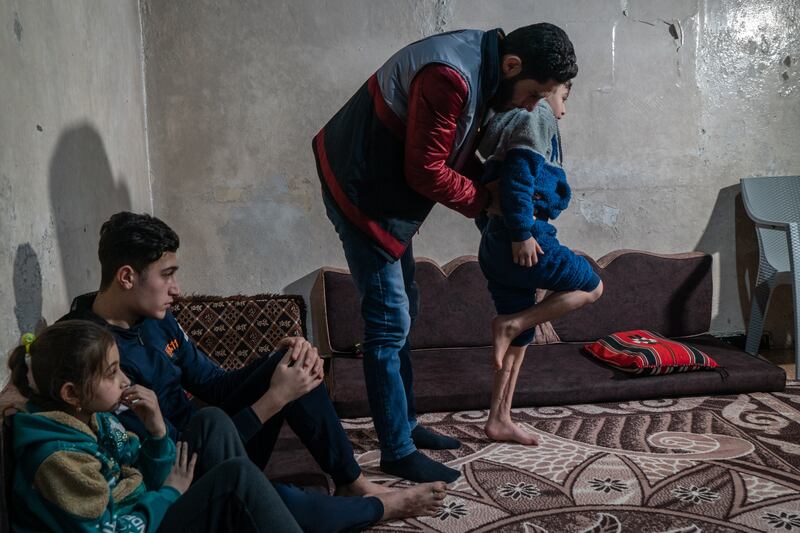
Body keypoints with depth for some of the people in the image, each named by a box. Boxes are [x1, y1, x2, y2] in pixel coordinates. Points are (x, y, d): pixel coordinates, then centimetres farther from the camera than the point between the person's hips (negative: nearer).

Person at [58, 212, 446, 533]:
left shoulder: (152, 316, 0)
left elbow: (213, 385, 6)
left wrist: (287, 360, -12)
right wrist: (275, 398, -26)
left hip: (208, 446, 8)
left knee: (292, 361, -4)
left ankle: (353, 483, 2)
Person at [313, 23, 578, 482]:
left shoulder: (477, 66, 4)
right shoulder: (450, 77, -28)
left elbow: (454, 153, 12)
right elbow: (427, 172, -25)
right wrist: (487, 200, -11)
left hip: (386, 188, 10)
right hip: (361, 190, -10)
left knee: (403, 311, 15)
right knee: (389, 323, -6)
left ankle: (404, 423, 29)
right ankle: (398, 453, 6)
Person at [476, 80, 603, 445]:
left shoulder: (514, 120, 25)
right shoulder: (537, 117, -2)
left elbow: (490, 183, 23)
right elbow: (518, 172, -18)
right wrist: (522, 233, -20)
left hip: (493, 246, 9)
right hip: (526, 242, -9)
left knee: (520, 338, 14)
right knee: (591, 287, 8)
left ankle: (499, 420, 17)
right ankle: (511, 324, -6)